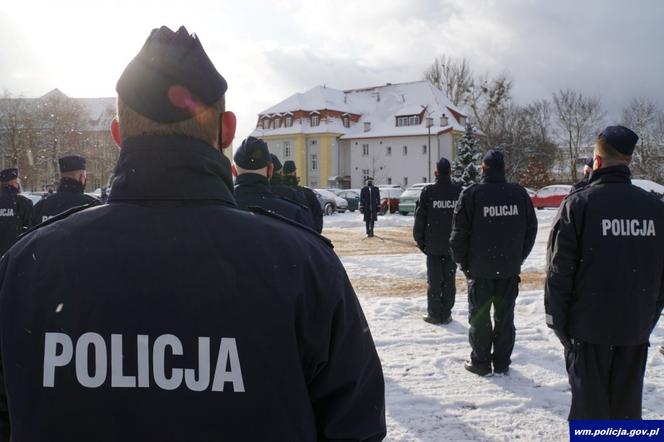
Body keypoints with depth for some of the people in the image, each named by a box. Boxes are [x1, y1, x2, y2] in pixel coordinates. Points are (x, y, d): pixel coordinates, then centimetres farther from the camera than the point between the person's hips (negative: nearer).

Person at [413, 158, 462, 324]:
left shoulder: (428, 192, -8)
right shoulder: (459, 192, -1)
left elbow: (420, 219, -5)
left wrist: (420, 241, 4)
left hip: (433, 246, -2)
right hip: (453, 245, 2)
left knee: (434, 281, 6)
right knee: (449, 280, 10)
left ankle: (434, 314, 11)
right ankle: (446, 314, 14)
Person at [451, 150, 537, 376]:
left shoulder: (471, 194, -11)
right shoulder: (519, 193, 0)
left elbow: (459, 233, -10)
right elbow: (531, 229, 7)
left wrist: (463, 263, 3)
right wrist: (519, 258, 15)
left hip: (480, 269, -3)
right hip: (510, 268, 3)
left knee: (479, 316, 9)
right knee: (505, 316, 12)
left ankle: (480, 362, 16)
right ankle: (502, 363, 19)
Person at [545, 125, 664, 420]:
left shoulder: (579, 203, -13)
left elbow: (559, 270, -12)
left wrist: (557, 321, -3)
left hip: (589, 326, -4)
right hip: (636, 328, 4)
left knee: (591, 406, 9)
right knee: (627, 407, 16)